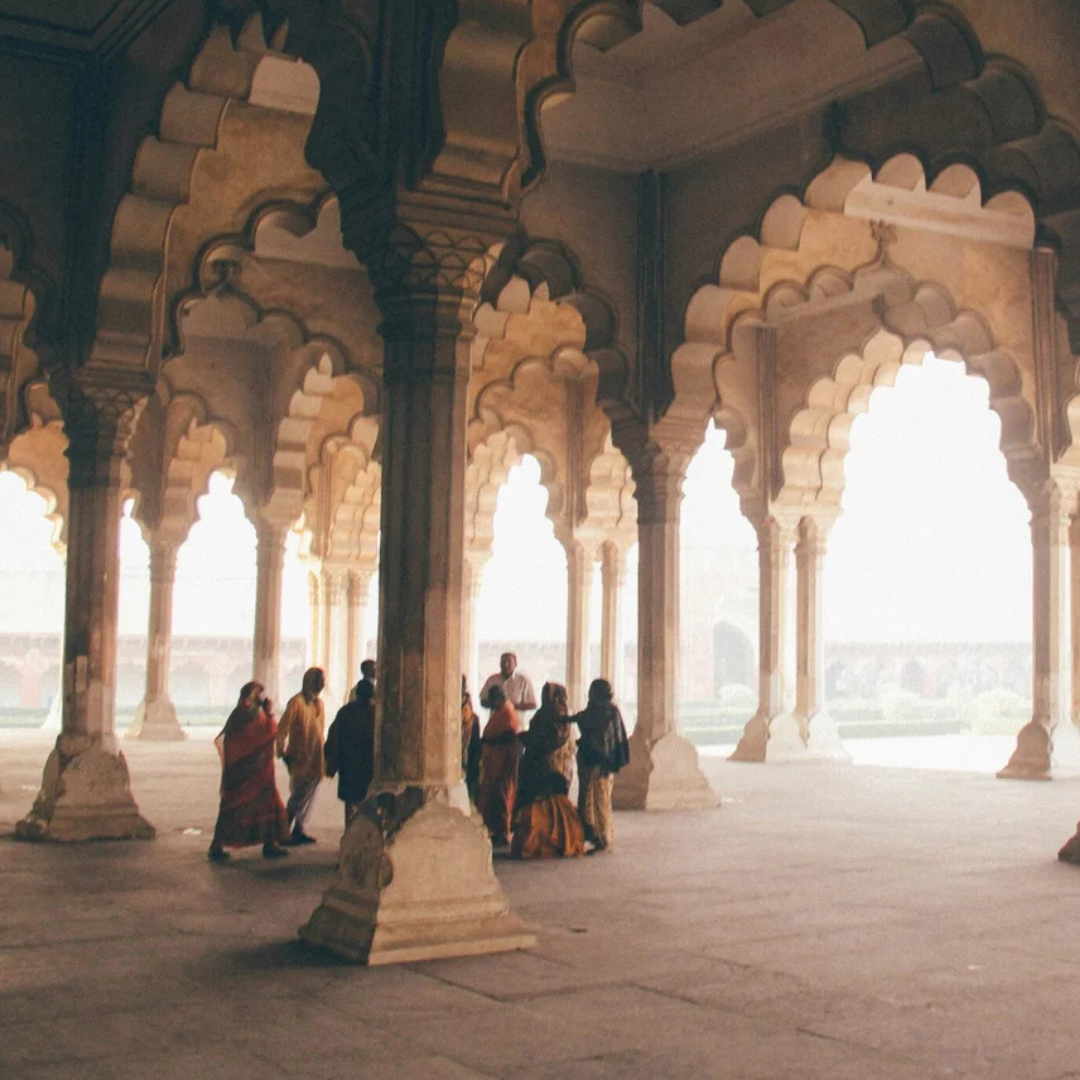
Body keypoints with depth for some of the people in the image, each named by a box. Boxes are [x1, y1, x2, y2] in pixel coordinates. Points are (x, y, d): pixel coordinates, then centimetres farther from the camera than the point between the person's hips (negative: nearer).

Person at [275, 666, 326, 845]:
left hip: (315, 761, 7)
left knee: (309, 797, 10)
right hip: (300, 759, -7)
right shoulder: (297, 702, -12)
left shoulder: (318, 703, 12)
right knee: (299, 796, -6)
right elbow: (282, 729, -12)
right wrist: (283, 753, -13)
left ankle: (298, 831, 18)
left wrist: (323, 758, 15)